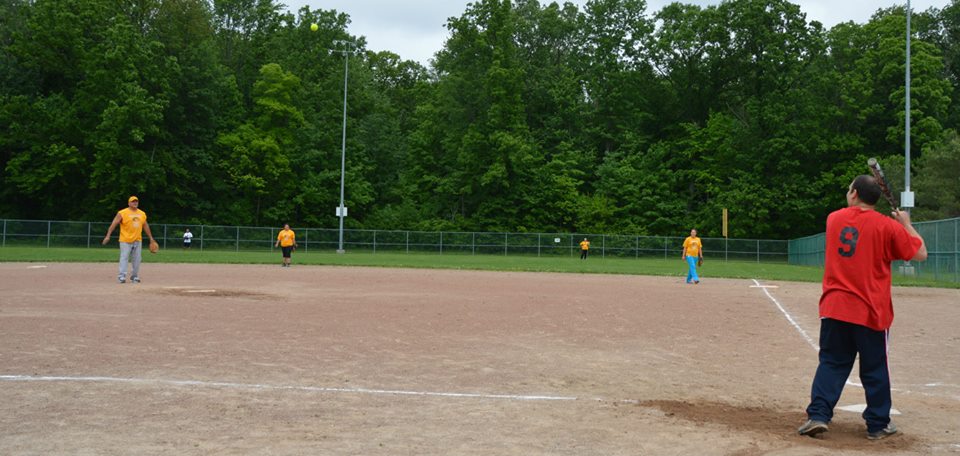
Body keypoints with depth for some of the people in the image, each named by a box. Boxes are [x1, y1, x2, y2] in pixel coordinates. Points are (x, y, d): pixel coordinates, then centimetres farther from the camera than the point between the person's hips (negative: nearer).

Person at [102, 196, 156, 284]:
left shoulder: (142, 214, 11)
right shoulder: (122, 213, -5)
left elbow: (145, 226, 20)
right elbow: (114, 224, -8)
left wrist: (151, 238, 20)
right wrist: (108, 236, -15)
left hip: (137, 240, 5)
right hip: (125, 241, -5)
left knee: (137, 259, 7)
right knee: (124, 258, -9)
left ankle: (134, 276, 18)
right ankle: (122, 276, -9)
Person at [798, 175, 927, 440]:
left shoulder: (833, 219, 5)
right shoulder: (888, 226, -6)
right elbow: (920, 254, 0)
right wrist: (906, 224, 13)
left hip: (834, 308, 2)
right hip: (871, 312, -2)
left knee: (831, 363, 9)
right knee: (874, 369, 9)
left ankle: (818, 415, -2)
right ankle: (878, 425, 18)